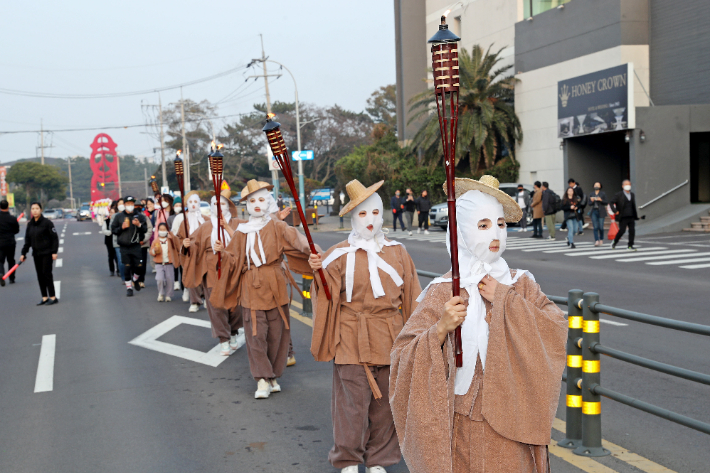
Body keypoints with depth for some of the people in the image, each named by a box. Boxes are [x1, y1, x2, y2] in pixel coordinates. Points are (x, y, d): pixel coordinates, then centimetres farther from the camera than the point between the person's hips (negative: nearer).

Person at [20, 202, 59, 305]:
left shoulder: (47, 222, -8)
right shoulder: (30, 224, 9)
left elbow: (54, 238, -8)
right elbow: (27, 240, 15)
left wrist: (54, 251, -13)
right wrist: (23, 253, 11)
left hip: (46, 253, -6)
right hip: (36, 254, 6)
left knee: (46, 273, -7)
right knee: (40, 275, 7)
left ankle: (52, 297, -1)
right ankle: (44, 298, 13)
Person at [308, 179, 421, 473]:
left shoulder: (397, 252, 7)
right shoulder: (339, 255, -1)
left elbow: (410, 297, 10)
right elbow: (328, 295, -5)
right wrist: (318, 271, -24)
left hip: (389, 338, 3)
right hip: (352, 339, -3)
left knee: (384, 401, 9)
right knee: (353, 401, -1)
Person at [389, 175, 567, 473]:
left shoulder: (521, 284, 4)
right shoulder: (443, 292, -7)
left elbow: (557, 333, -10)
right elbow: (403, 357, -11)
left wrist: (506, 300, -13)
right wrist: (440, 330, -27)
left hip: (515, 423, 3)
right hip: (467, 425, -3)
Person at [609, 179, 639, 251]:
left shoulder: (632, 195, 13)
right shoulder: (619, 195, -4)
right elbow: (611, 202, -8)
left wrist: (636, 215, 17)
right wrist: (615, 211, -15)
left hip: (631, 217, 5)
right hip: (623, 217, -5)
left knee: (632, 231, -4)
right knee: (622, 231, -6)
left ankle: (630, 246, 1)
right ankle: (614, 243, 15)